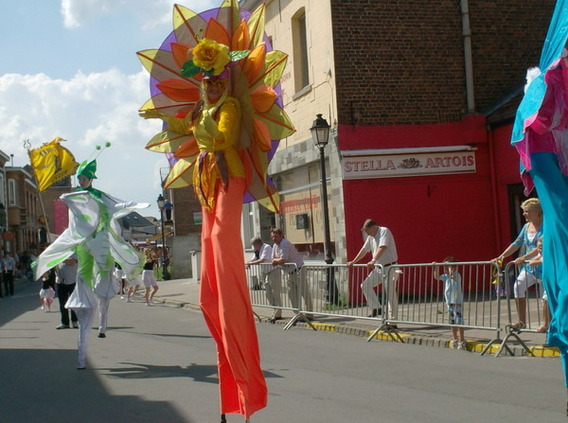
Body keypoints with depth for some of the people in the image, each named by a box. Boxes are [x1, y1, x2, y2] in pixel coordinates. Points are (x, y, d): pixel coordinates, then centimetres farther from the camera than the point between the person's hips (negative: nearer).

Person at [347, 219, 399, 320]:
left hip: (389, 267, -8)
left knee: (391, 293, -7)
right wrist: (353, 262, 22)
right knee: (365, 285, 1)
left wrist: (373, 261, -39)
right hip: (378, 268, 8)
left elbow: (382, 248, -28)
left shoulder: (384, 231, -14)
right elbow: (364, 250, 22)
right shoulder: (371, 236, 12)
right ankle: (376, 308, 8)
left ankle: (392, 318, -2)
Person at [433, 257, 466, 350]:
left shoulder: (457, 275, -12)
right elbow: (437, 277, 18)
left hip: (457, 302, -8)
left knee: (459, 322, -8)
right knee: (452, 322, 14)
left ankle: (462, 342, -4)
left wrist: (450, 266, -29)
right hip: (449, 303, 8)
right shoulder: (445, 276, 9)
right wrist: (436, 267, 8)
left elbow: (452, 276, -32)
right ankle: (454, 340, 25)